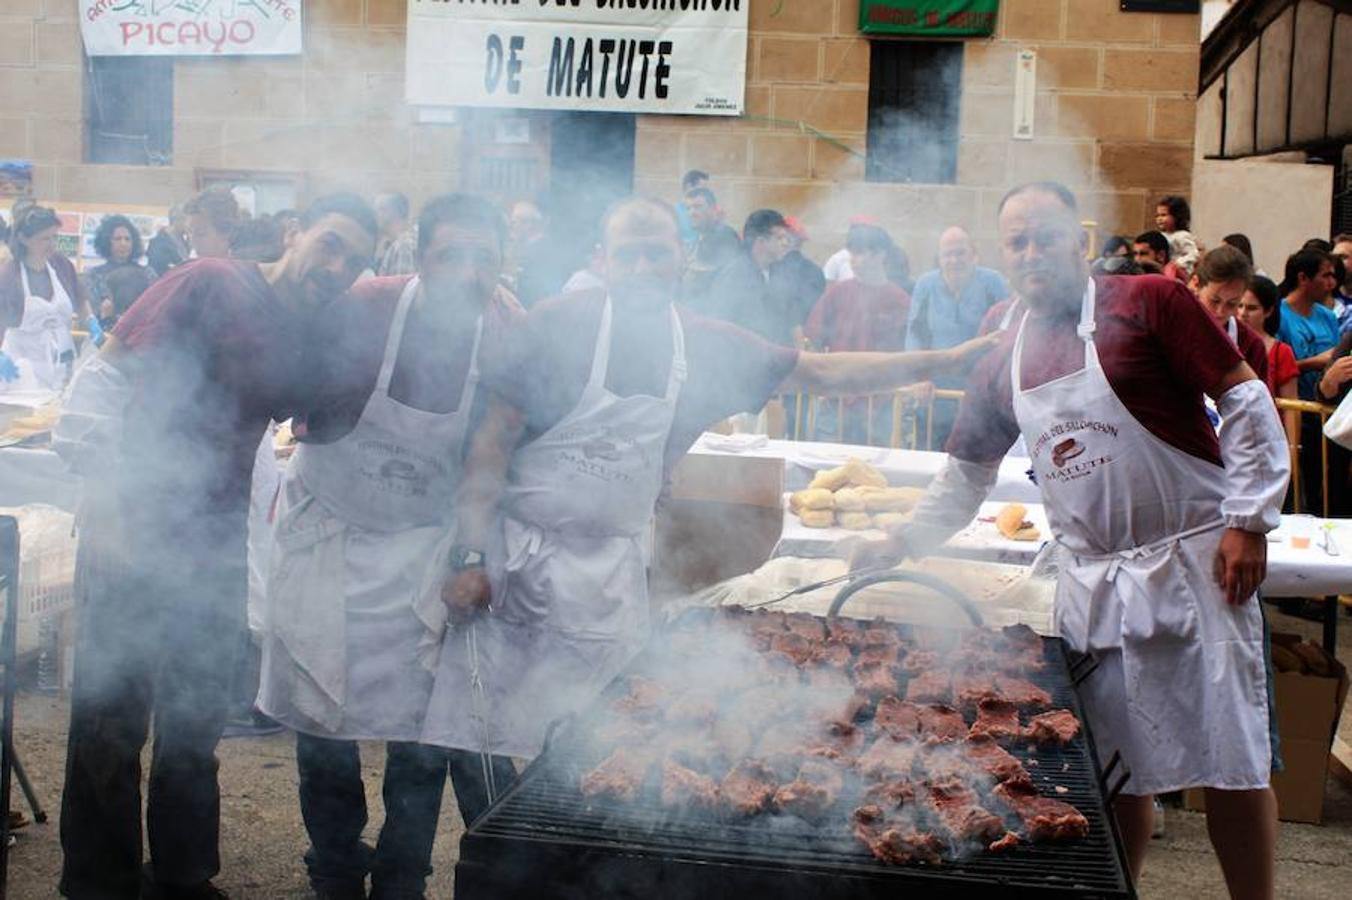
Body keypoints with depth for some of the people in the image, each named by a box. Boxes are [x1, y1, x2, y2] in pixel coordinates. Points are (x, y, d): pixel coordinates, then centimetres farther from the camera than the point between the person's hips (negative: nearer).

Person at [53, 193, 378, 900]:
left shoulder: (307, 338, 6)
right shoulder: (213, 284, -13)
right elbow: (106, 374, -15)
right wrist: (103, 499, -19)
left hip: (216, 549, 6)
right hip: (131, 531, -6)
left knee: (197, 722, 16)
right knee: (111, 716, 4)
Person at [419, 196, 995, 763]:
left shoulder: (707, 347, 2)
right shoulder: (560, 324, -8)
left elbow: (826, 374, 9)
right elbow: (494, 440, -7)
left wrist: (943, 361, 4)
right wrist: (472, 558, -12)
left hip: (610, 574, 3)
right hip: (516, 553, -3)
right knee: (465, 742, -2)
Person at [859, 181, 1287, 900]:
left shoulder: (1149, 302, -6)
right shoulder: (1004, 363, 10)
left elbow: (1247, 403, -6)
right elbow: (966, 473, 19)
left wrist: (1249, 520, -11)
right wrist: (906, 540, 7)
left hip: (1190, 564, -4)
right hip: (1091, 581, 5)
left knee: (1230, 764, -1)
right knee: (1115, 767, 9)